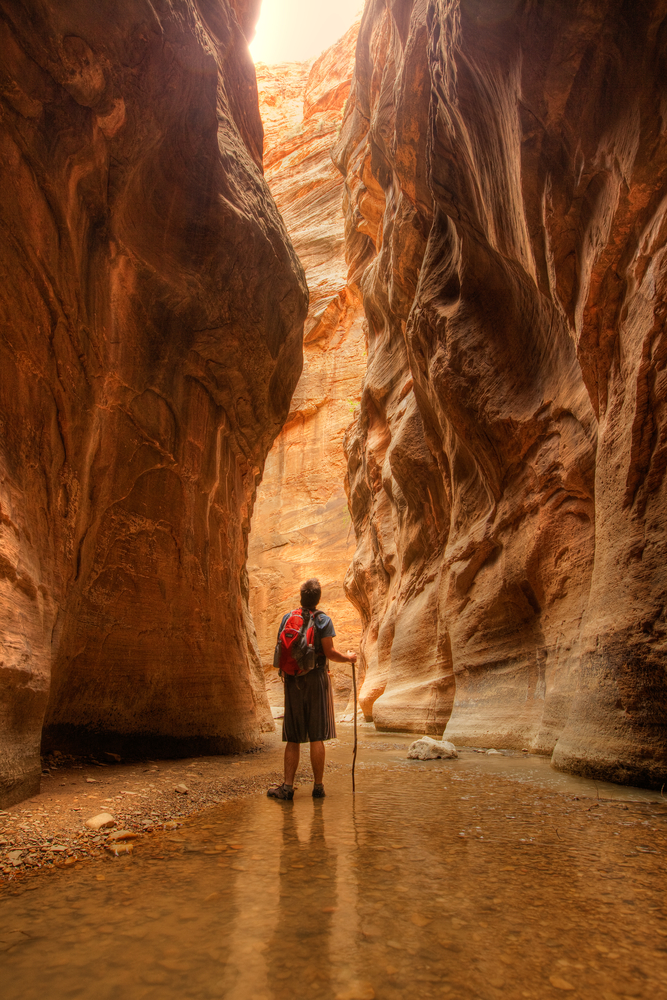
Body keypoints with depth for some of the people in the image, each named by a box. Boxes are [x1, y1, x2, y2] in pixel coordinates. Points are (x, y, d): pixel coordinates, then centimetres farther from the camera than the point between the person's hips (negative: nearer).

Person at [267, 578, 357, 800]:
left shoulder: (287, 618, 5)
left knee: (293, 738, 8)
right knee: (316, 737, 2)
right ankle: (318, 787, 7)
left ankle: (287, 786, 5)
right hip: (316, 678, -3)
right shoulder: (323, 619, -5)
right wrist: (349, 657, 8)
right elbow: (330, 652, -9)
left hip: (292, 681, 3)